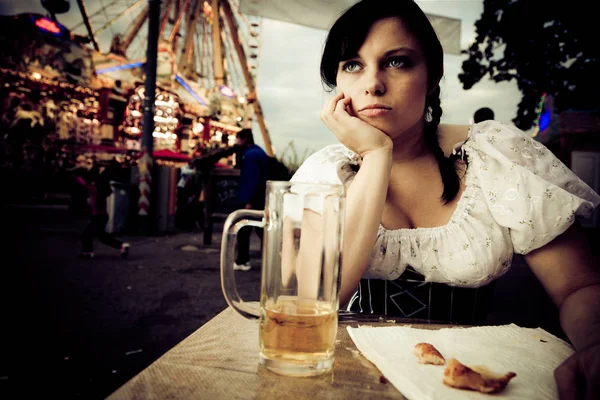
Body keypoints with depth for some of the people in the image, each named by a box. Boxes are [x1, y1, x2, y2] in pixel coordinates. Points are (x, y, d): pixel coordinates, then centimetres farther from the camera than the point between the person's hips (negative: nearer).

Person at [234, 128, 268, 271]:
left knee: (243, 230, 1)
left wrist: (248, 201, -21)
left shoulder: (250, 155, -15)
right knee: (261, 229, 14)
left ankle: (242, 261, 9)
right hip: (261, 198, 9)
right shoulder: (260, 152, 15)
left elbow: (252, 179, -22)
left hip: (251, 200, -9)